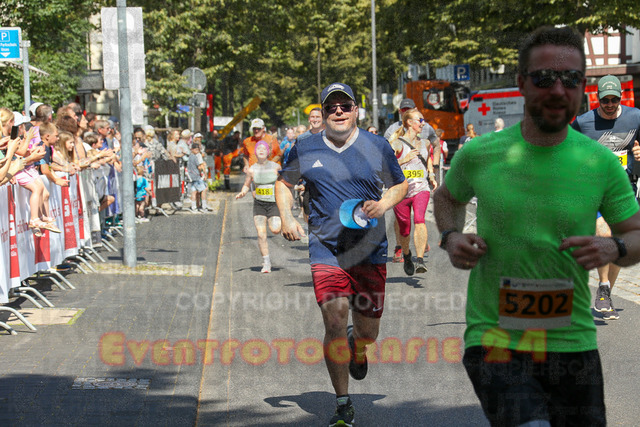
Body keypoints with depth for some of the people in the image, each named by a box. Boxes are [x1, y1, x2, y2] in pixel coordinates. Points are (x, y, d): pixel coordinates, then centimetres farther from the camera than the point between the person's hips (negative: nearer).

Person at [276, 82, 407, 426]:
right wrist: (286, 218, 0)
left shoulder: (377, 147, 0)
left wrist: (384, 204, -9)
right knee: (334, 324, -12)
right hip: (326, 250, -1)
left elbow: (400, 185, 12)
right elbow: (283, 183, 17)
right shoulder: (305, 150, 2)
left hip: (370, 250, 1)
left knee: (368, 329, 9)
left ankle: (357, 345, 50)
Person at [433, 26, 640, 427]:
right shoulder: (479, 154, -1)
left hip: (573, 344, 3)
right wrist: (451, 237, -1)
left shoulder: (601, 163, -1)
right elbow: (447, 197, 20)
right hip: (494, 338, -2)